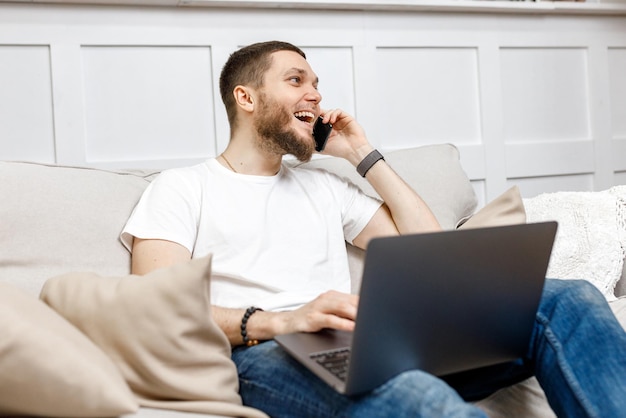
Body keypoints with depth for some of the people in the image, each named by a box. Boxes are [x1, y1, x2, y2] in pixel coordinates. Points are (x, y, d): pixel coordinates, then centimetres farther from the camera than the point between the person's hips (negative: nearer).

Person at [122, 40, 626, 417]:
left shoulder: (323, 187, 28)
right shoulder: (182, 188, 13)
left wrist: (363, 153, 21)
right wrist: (279, 321, -21)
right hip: (262, 357, -5)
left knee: (567, 301, -13)